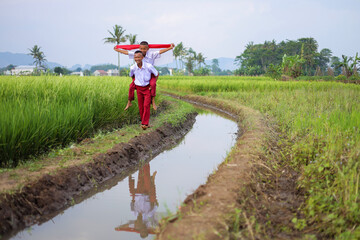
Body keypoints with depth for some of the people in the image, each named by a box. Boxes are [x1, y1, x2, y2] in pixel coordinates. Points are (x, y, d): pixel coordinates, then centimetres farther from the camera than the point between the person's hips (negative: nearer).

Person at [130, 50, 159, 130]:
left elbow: (157, 74, -4)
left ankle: (145, 124, -13)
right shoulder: (133, 68, -12)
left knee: (146, 105, -13)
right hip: (139, 88, 3)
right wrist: (135, 83, 8)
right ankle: (144, 122, 19)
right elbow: (131, 75, 14)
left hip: (147, 88, -3)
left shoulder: (149, 66, -21)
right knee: (141, 107, 4)